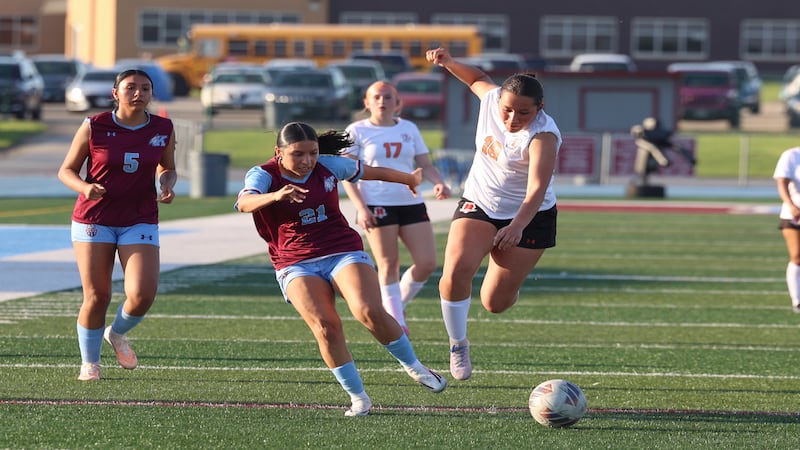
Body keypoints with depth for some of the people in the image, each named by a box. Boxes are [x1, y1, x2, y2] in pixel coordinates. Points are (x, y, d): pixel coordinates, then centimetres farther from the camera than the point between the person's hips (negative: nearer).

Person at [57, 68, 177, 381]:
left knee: (142, 294, -13)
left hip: (140, 222, 2)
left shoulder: (163, 129, 0)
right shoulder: (94, 127, -7)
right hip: (93, 220, -2)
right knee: (96, 296, -2)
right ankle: (89, 362, 20)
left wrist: (168, 185, -6)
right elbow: (66, 170, 0)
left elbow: (167, 168, 17)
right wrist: (85, 187, -20)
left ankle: (117, 334, 20)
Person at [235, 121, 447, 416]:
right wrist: (276, 196, -52)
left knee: (369, 312, -23)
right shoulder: (263, 175, -8)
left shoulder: (327, 166, 1)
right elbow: (244, 203, -31)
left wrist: (409, 179, 37)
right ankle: (358, 397, -11)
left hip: (344, 253, 1)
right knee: (324, 325, -24)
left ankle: (414, 367, 1)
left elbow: (371, 171, 19)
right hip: (296, 265, -1)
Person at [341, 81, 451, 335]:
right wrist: (360, 207, -13)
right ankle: (397, 324, 4)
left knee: (427, 263, -3)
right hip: (377, 206, -4)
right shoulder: (357, 131, 1)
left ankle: (398, 304, 22)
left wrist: (438, 182, -8)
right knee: (388, 265, -5)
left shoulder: (409, 129, 13)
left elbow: (425, 165, 14)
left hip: (411, 203, 4)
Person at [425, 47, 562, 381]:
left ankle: (508, 286, 35)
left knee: (494, 303, -3)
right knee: (456, 270, -24)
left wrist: (518, 226, -53)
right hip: (478, 205, 4)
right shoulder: (491, 97, -10)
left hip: (529, 217, -4)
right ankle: (458, 344, -4)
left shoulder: (543, 135, -26)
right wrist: (448, 63, 1)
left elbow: (537, 189, -38)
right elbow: (478, 79, 16)